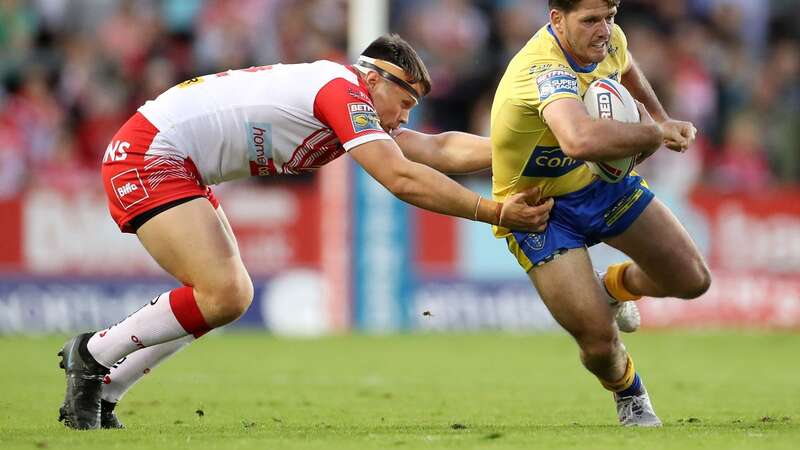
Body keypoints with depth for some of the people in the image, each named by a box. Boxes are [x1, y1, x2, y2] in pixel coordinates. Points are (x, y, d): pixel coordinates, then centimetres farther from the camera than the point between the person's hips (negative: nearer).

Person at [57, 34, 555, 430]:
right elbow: (403, 178, -24)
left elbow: (438, 148, 5)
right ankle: (92, 355, -1)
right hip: (146, 154, -11)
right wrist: (494, 212, -21)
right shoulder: (344, 90, -17)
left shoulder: (353, 107, 12)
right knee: (224, 295, -18)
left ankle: (99, 396, 16)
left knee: (229, 294, 13)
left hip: (176, 167, 11)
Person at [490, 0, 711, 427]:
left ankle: (615, 285, 37)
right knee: (599, 340, -14)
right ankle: (629, 395, 23)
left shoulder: (607, 39, -12)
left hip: (602, 182, 7)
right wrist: (656, 134, -43)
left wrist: (659, 116, 10)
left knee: (693, 280, 3)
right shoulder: (544, 70, -38)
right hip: (539, 209, -7)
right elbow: (581, 140, -59)